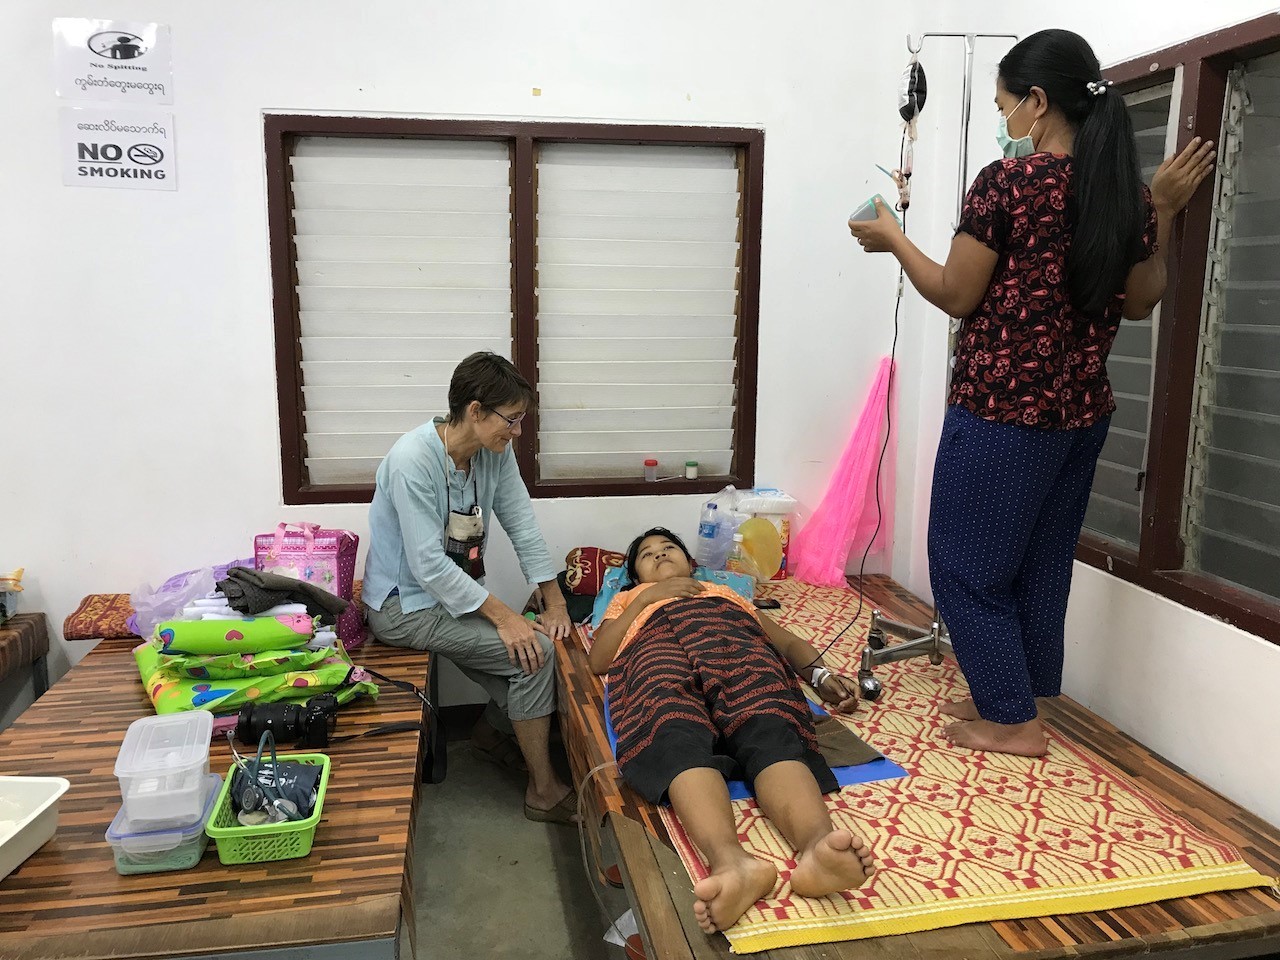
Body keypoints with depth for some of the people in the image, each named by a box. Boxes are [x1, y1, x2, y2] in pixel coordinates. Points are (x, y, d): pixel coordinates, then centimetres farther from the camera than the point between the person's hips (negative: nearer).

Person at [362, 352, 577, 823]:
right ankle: (544, 791, -3)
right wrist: (502, 614, -29)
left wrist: (555, 602, -6)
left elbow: (523, 526, 0)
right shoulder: (413, 459, -27)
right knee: (535, 650, -19)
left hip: (456, 591, 8)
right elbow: (429, 566, -29)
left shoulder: (495, 453, -5)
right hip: (404, 606, -8)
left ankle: (491, 733, 34)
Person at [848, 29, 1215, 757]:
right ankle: (1012, 700, 30)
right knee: (1041, 564, 17)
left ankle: (1012, 721, 13)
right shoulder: (1126, 191, 6)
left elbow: (956, 296, -10)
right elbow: (1139, 303, 14)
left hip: (1003, 409, -8)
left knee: (967, 566, 6)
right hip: (1082, 410, 8)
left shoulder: (1010, 180, -14)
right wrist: (1163, 211, 19)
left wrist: (894, 239, 4)